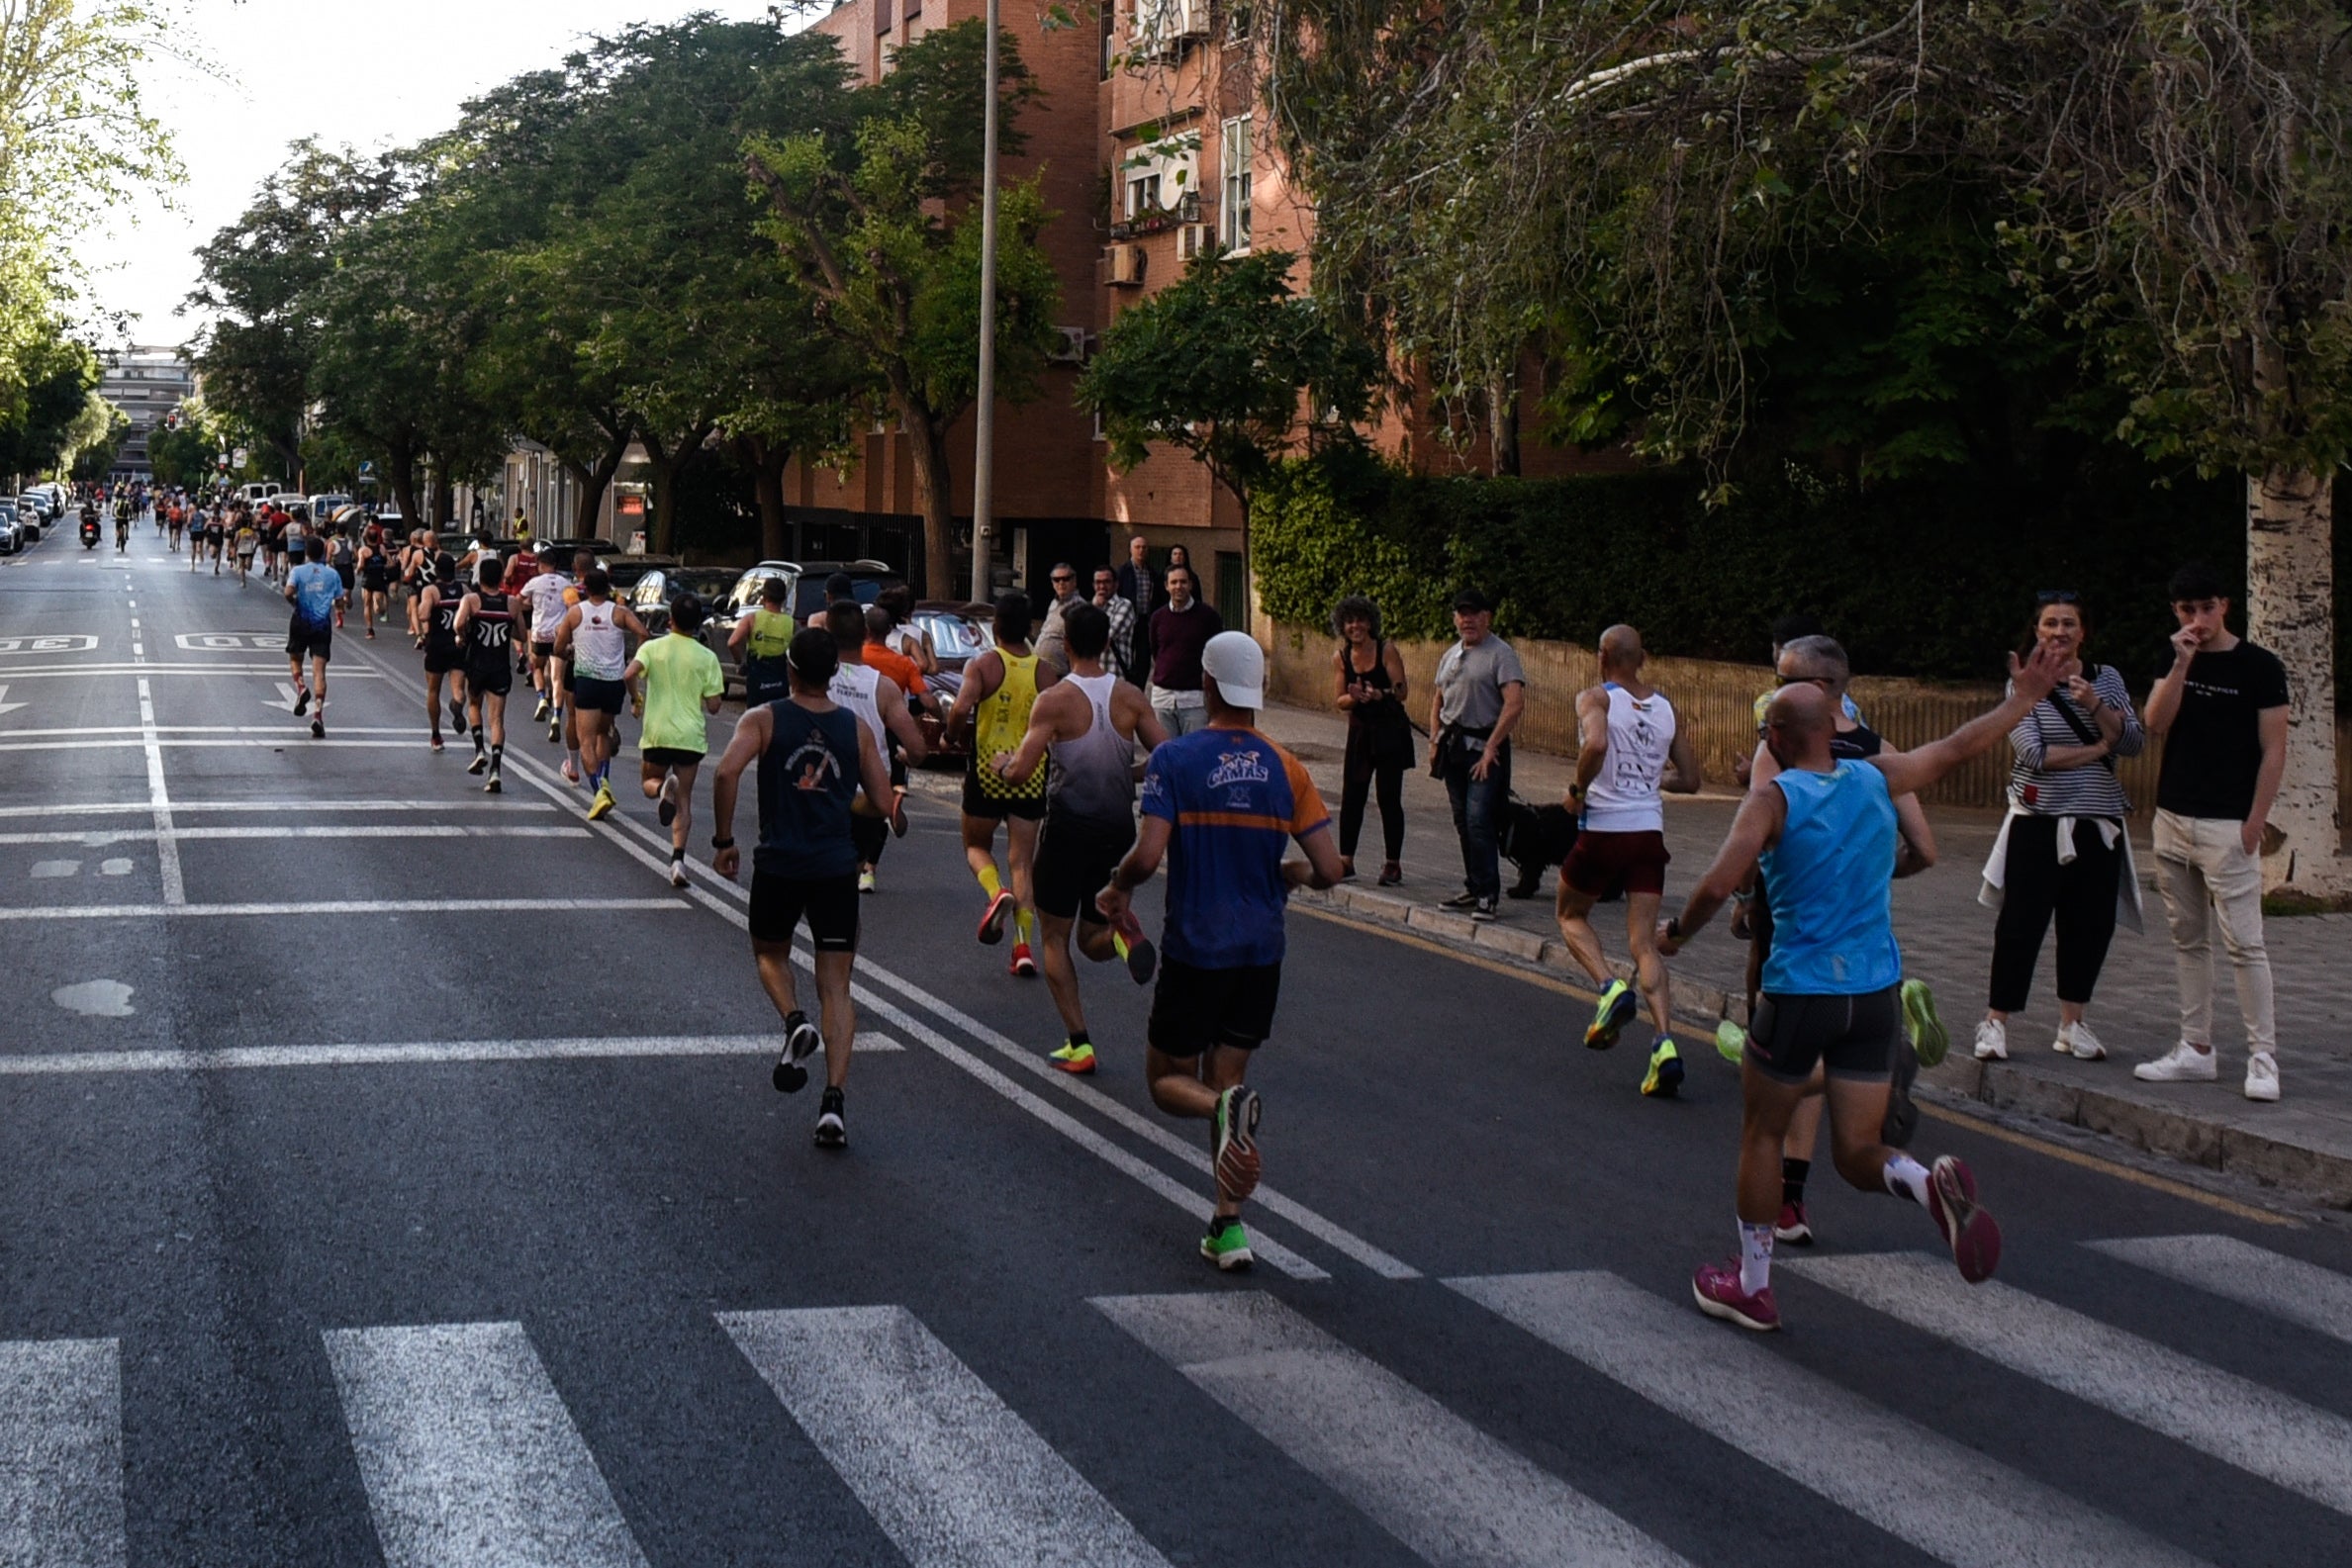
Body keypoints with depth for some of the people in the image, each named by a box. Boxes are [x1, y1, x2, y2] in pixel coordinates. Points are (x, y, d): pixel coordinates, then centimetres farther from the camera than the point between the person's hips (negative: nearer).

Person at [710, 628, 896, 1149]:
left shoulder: (764, 719, -3)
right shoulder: (856, 729, 4)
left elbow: (727, 771, -18)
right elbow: (883, 802, 4)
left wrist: (723, 840, -8)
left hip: (778, 863, -1)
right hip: (836, 868, 1)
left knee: (770, 954, 26)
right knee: (836, 989, 6)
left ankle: (794, 1022, -4)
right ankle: (833, 1101, -6)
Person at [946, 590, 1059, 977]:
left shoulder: (983, 665, -8)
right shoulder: (1046, 672, -1)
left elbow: (960, 708, -23)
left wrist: (950, 732, -2)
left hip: (986, 772, -2)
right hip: (1031, 778, 2)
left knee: (977, 846, 20)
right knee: (1022, 863, 8)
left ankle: (997, 892, -11)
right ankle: (1023, 944, -2)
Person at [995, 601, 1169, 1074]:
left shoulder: (1055, 700, -12)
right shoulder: (1131, 698, -1)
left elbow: (1022, 769, -18)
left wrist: (1001, 763, 5)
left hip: (1069, 827, -4)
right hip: (1119, 830, 4)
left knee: (1054, 937, 10)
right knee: (1093, 943, 19)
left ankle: (1078, 1044, 1)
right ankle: (1120, 934, -17)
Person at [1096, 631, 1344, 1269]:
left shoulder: (1174, 759, -10)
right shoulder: (1287, 769, -1)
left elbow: (1147, 856, -20)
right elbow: (1328, 870, -4)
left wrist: (1116, 890, 1)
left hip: (1193, 951, -3)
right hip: (1261, 953, 3)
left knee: (1168, 1080, 13)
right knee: (1225, 1077, 16)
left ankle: (1227, 1106, -22)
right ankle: (1228, 1227, 7)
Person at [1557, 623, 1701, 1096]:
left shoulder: (1595, 698, -5)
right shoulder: (1666, 708, 10)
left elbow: (1596, 743, -27)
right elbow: (1690, 780, 13)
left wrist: (1578, 789, -11)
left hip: (1603, 830, -4)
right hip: (1650, 832, 4)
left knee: (1571, 915, 21)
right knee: (1644, 943, 4)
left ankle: (1610, 987, -4)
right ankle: (1665, 1043, -13)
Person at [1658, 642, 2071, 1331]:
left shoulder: (1774, 799, -10)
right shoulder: (1877, 779, 4)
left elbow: (1718, 885, -21)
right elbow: (1960, 746, 18)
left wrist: (1677, 932, -3)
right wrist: (2024, 698, 32)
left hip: (1799, 994, -4)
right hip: (1875, 996, 4)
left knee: (1761, 1136, 16)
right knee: (1858, 1154, 11)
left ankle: (1750, 1287, 23)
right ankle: (1930, 1183, -21)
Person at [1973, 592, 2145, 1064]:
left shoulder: (2107, 679, 8)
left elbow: (2134, 743, -1)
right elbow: (2033, 753, -13)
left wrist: (2096, 706, -15)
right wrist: (2096, 750, -7)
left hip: (2100, 823, 4)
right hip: (2039, 822, -3)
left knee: (2091, 924, 6)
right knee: (2021, 924, -3)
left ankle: (2072, 1024, 19)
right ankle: (1995, 1022, 6)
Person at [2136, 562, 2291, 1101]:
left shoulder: (2259, 667, -4)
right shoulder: (2175, 660, 10)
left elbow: (2273, 750, -5)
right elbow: (2156, 724, -4)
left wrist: (2255, 821, -12)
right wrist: (2182, 664, -13)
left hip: (2226, 825, -6)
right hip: (2172, 819, 6)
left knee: (2244, 943, -9)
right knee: (2188, 940, 10)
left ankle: (2263, 1057, -6)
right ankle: (2196, 1049, 16)